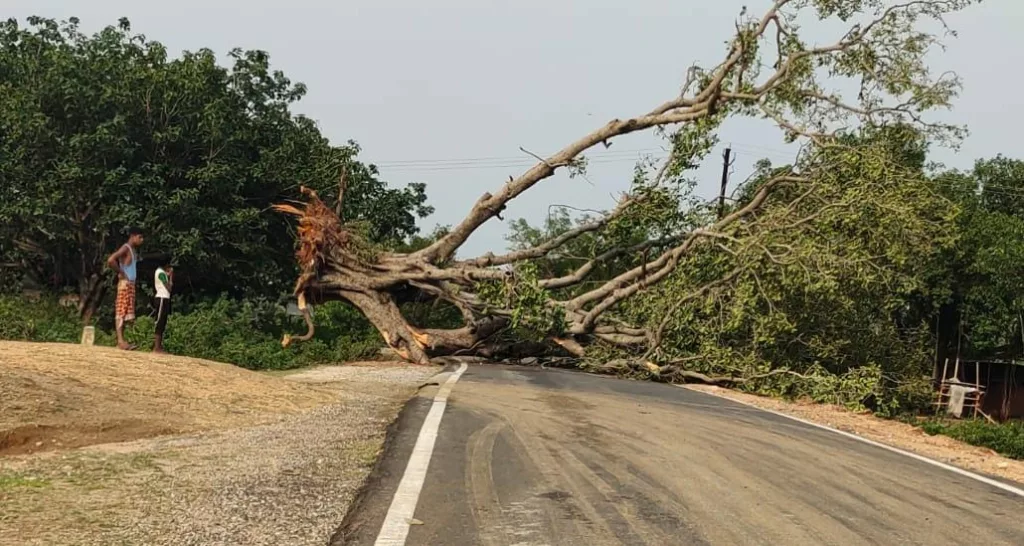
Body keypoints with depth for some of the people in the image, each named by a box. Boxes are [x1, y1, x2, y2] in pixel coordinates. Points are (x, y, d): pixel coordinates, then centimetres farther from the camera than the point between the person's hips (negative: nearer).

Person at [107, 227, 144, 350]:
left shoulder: (133, 250, 18)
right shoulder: (126, 248, -11)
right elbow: (110, 260, -24)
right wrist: (121, 273, -16)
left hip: (131, 284, 9)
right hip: (125, 283, -9)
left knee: (127, 314, 8)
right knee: (121, 312, -11)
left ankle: (121, 340, 10)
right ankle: (120, 340, -15)